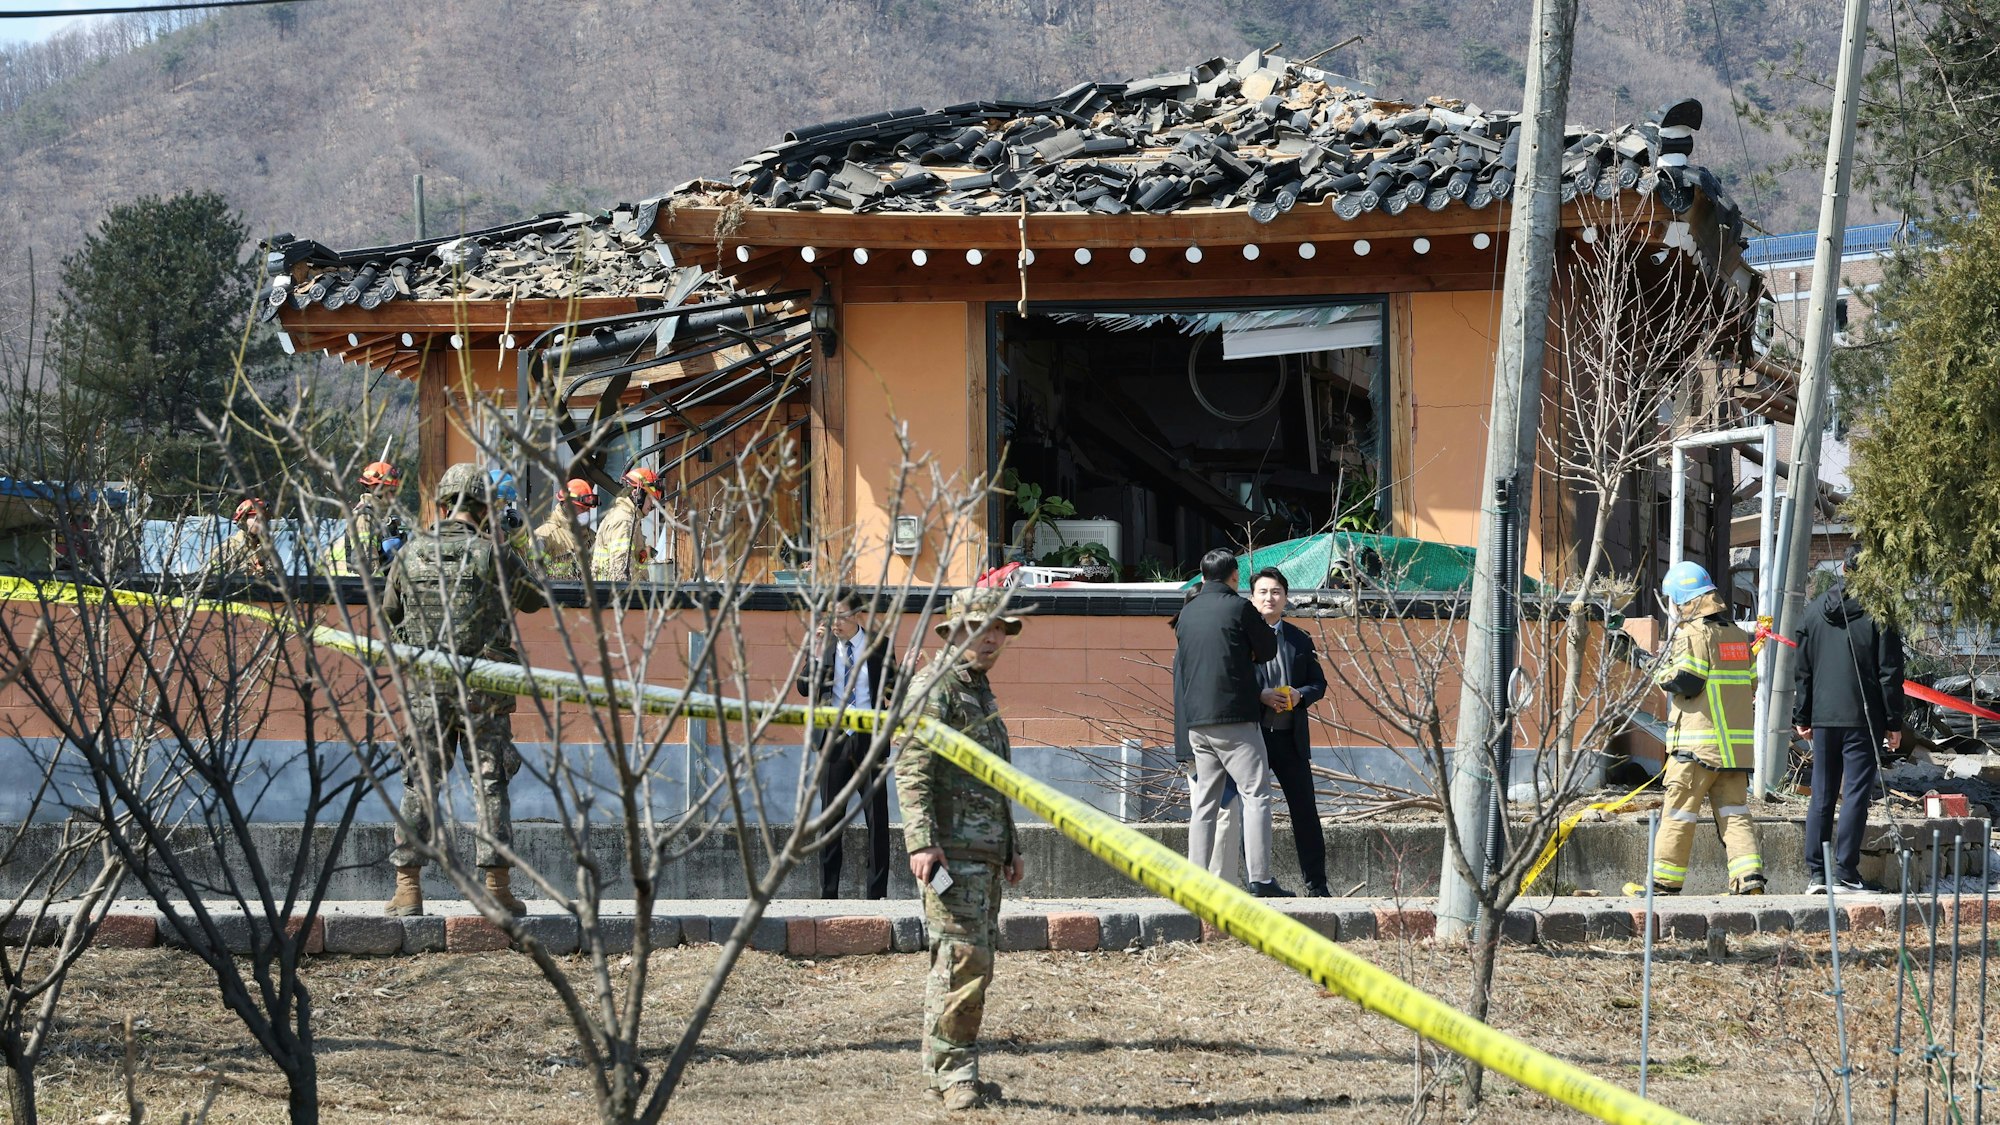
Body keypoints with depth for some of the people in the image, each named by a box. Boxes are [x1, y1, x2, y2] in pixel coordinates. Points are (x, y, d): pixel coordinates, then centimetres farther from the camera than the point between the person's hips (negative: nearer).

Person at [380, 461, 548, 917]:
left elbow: (389, 609, 17)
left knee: (419, 784, 6)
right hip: (483, 689, -2)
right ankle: (497, 885, 4)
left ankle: (408, 888, 2)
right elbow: (534, 600, 11)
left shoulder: (411, 552, 3)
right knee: (491, 785, 5)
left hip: (425, 687, 2)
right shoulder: (494, 553, -5)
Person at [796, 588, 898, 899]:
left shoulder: (878, 645, 2)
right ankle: (828, 893, 11)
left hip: (869, 739, -1)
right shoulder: (825, 644, 5)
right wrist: (818, 654, -13)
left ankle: (878, 893, 4)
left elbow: (891, 690, 6)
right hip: (834, 739, 1)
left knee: (877, 817, -2)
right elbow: (805, 688, -2)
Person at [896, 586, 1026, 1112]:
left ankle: (942, 1070, 16)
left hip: (984, 851, 10)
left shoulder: (981, 691, 22)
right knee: (965, 959, -14)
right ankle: (954, 1072, -10)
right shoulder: (934, 686, -7)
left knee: (974, 959, 10)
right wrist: (922, 842, -24)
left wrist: (1009, 847, 27)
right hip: (951, 847, -10)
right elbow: (912, 769, -16)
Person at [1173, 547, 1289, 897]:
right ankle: (1260, 879, -12)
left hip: (1196, 720, 6)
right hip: (1235, 718, -6)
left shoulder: (1187, 613, 13)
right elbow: (1268, 650, 3)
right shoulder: (1239, 608, -6)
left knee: (1203, 803, 10)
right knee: (1256, 794, -5)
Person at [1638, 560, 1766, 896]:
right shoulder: (1738, 635, 15)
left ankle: (1666, 882, 5)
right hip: (1737, 742, 7)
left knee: (1679, 813, 0)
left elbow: (1685, 681, -16)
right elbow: (1751, 682, 18)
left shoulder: (1692, 634, -9)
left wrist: (1662, 674, 2)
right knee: (1734, 812, 5)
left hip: (1697, 741, -7)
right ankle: (1749, 877, -9)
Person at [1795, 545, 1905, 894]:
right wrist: (1894, 722, -1)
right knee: (1856, 793, 0)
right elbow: (1890, 673, -6)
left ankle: (1816, 872, 7)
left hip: (1823, 717, 4)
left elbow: (1802, 669, 12)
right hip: (1863, 719, -4)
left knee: (1821, 795, 8)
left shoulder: (1815, 610, 8)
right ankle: (1845, 872, -4)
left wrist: (1802, 716, 19)